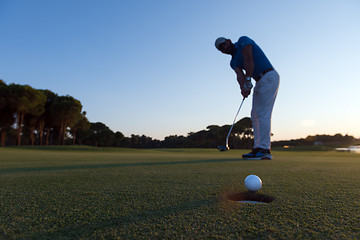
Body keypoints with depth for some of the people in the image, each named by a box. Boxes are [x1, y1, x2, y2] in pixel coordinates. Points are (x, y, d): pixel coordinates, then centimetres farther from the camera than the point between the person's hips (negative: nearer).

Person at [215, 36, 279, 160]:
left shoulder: (243, 40, -1)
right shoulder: (233, 62, 16)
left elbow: (248, 59, -16)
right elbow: (239, 75, -4)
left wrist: (248, 81, -22)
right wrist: (243, 88, -25)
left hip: (269, 76, -9)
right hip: (260, 82, 9)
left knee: (262, 114, -14)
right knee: (255, 115, 5)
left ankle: (264, 149, -13)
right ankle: (258, 148, 7)